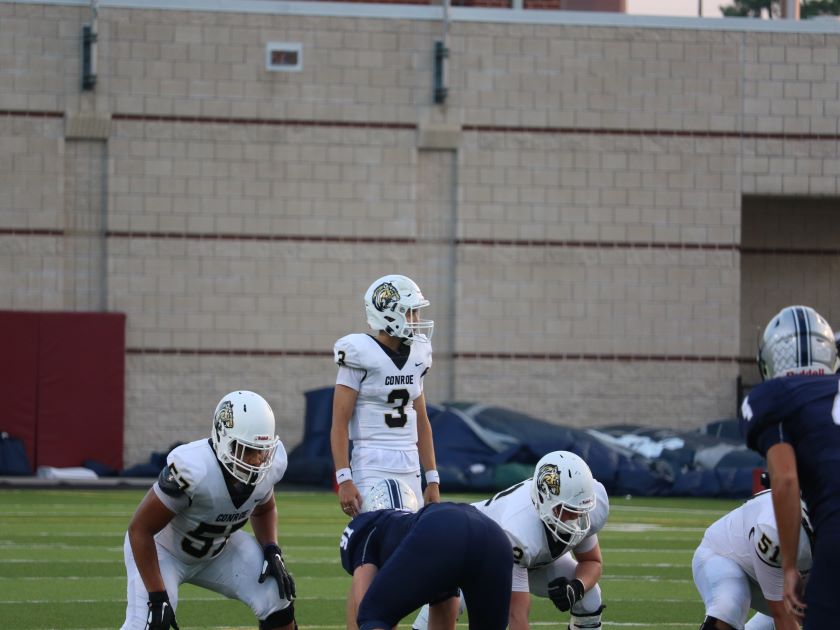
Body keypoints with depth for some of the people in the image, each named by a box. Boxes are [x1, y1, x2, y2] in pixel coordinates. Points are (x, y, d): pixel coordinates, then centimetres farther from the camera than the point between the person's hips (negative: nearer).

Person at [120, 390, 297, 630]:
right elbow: (140, 529, -29)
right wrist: (157, 597, -29)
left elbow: (263, 510, 7)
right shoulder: (193, 469, -39)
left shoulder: (270, 465, -19)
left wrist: (272, 552, -11)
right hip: (161, 548, -6)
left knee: (278, 601, -9)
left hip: (219, 548, 6)